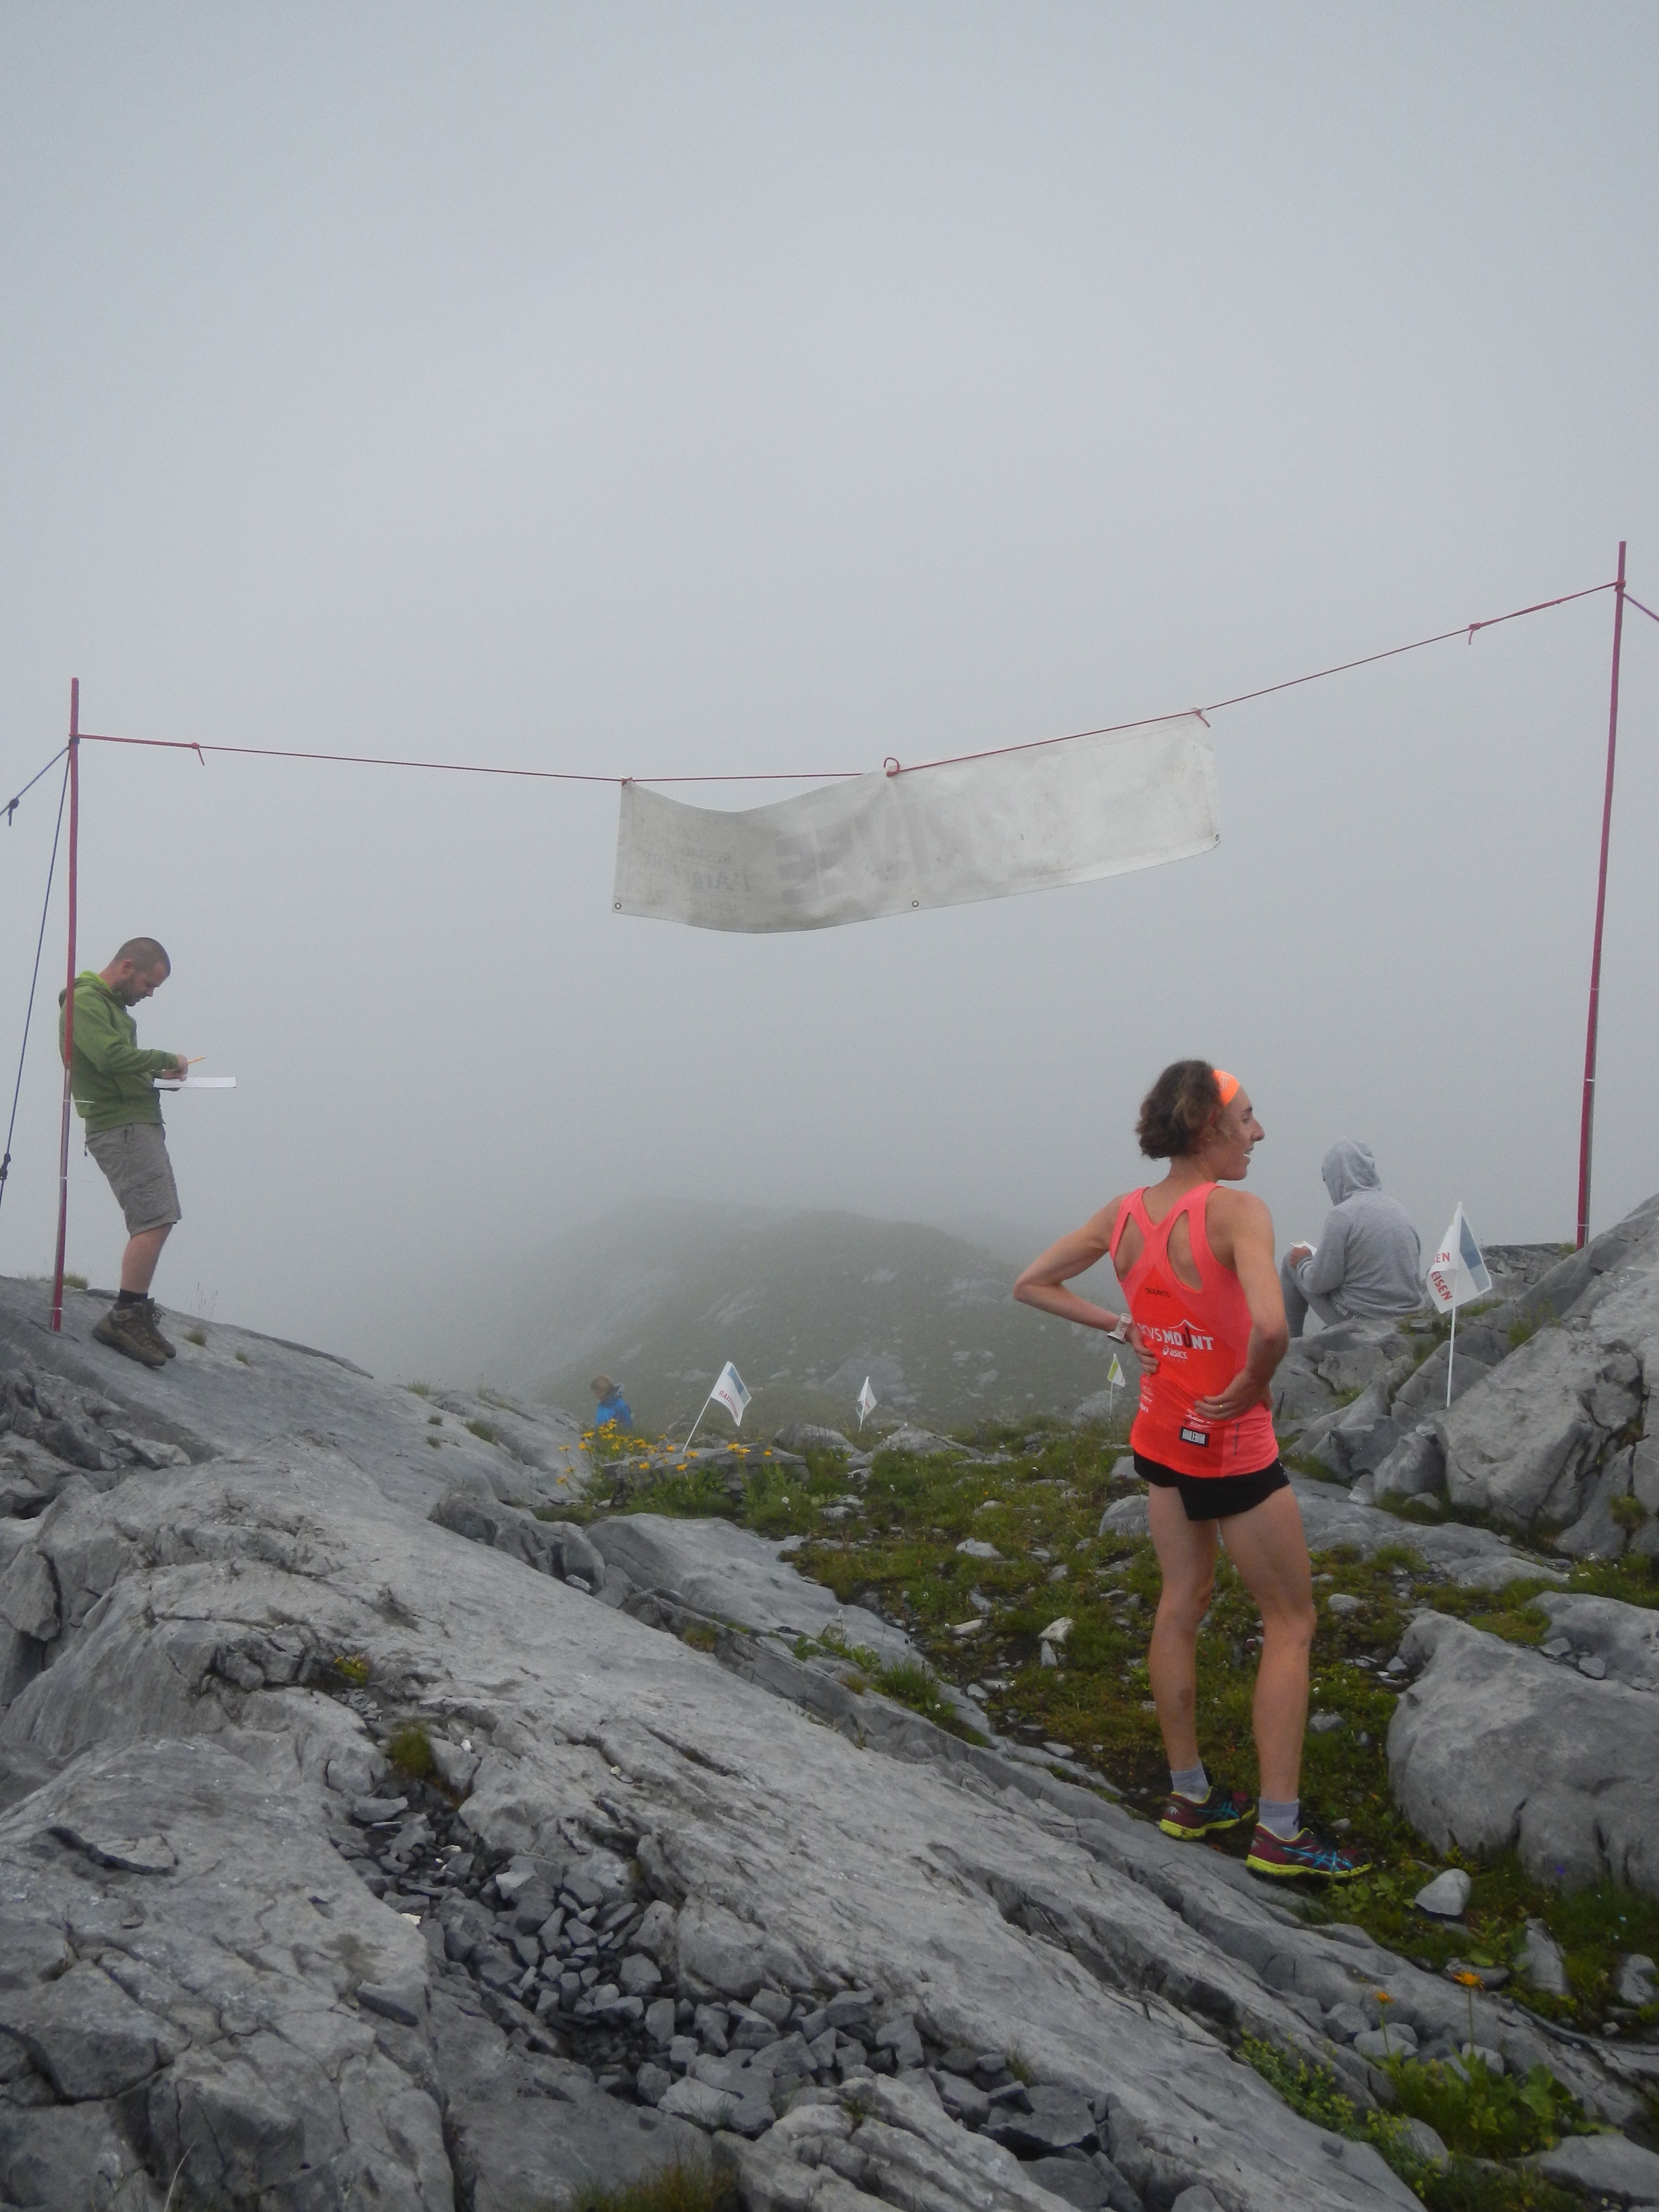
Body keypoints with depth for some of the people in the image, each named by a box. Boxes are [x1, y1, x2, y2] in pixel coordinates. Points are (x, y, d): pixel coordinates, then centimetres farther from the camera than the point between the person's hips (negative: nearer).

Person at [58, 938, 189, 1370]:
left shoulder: (112, 1005, 23)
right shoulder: (85, 1001, -9)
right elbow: (112, 1056, -23)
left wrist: (158, 1074, 6)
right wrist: (166, 1059, -12)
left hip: (139, 1124, 10)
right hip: (120, 1126, -10)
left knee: (150, 1223, 9)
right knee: (155, 1219, -17)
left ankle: (135, 1317, 12)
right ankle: (126, 1317, -15)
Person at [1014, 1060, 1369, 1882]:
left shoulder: (1123, 1215, -3)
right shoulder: (1236, 1211, -24)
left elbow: (1032, 1284, 8)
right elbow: (1270, 1329, -40)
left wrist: (1118, 1327, 4)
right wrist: (1248, 1390, -21)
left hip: (1159, 1438, 7)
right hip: (1233, 1449, -7)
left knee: (1181, 1607, 19)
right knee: (1291, 1623, 7)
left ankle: (1189, 1797, 29)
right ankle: (1279, 1833, 8)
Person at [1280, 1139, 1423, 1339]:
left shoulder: (1342, 1215, -16)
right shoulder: (1398, 1208, 4)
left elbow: (1321, 1282, -16)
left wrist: (1303, 1261, 6)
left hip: (1360, 1319, -7)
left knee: (1292, 1259, 11)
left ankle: (1290, 1338, 24)